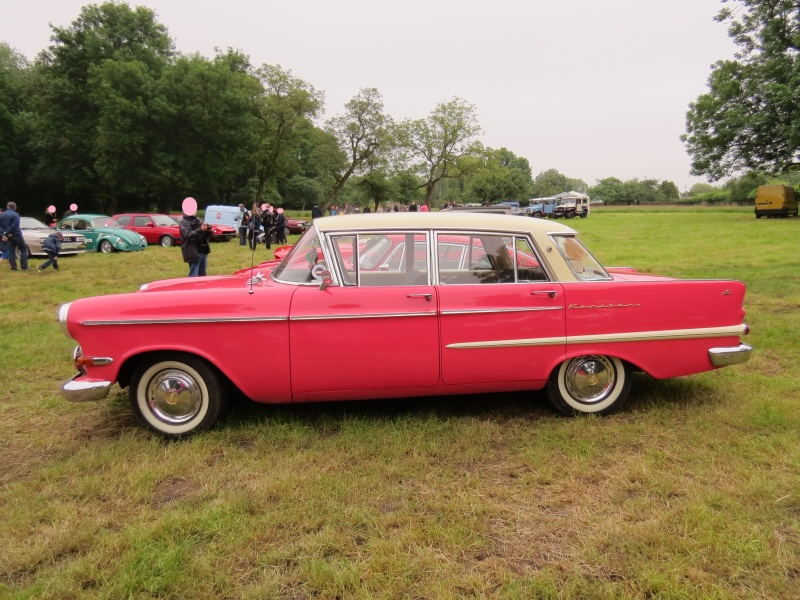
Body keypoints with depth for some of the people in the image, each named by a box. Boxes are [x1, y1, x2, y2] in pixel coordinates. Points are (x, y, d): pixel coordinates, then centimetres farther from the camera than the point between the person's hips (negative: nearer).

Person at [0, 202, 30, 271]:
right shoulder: (15, 215, -9)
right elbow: (15, 226, -20)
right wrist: (8, 233, -13)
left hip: (7, 236, 5)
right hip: (16, 235, -5)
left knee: (11, 251, 8)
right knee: (24, 249, 6)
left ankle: (13, 267, 3)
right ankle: (24, 266, -3)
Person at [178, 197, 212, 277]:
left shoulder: (198, 220, 17)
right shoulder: (184, 222, -3)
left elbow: (206, 236, 15)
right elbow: (188, 235, -19)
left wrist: (208, 231, -7)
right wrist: (200, 230, -30)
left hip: (203, 251, 7)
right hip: (193, 252, -7)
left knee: (202, 276, 12)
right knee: (194, 276, -8)